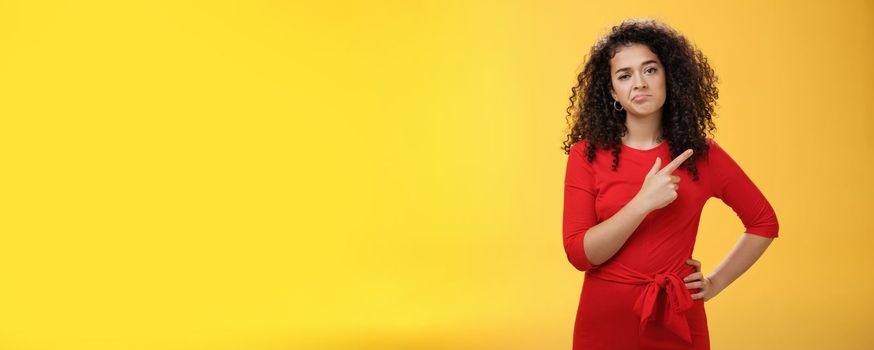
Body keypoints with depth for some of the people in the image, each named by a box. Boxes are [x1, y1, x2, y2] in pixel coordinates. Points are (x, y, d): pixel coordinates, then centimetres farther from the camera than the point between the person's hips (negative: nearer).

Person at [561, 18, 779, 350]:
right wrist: (644, 203, -23)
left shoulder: (703, 154, -2)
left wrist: (716, 282, 4)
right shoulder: (587, 154, -6)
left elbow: (764, 222, 11)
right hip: (605, 320, -1)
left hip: (678, 321, 1)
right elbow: (579, 254, -14)